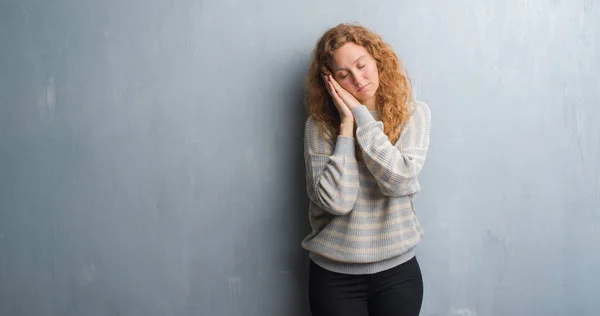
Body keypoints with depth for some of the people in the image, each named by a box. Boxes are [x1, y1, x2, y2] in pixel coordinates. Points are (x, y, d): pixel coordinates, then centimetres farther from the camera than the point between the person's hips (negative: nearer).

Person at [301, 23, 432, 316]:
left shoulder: (413, 113, -5)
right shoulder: (320, 124, -7)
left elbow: (399, 181, -19)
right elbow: (336, 201, -17)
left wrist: (360, 113, -16)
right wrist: (346, 124, -16)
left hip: (398, 269, 1)